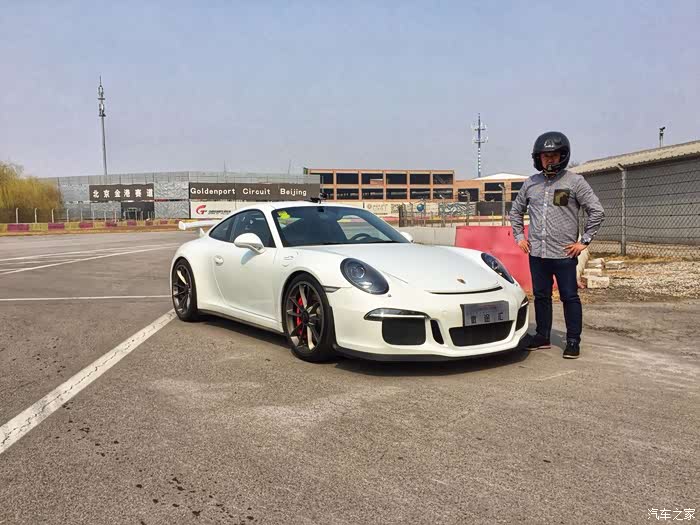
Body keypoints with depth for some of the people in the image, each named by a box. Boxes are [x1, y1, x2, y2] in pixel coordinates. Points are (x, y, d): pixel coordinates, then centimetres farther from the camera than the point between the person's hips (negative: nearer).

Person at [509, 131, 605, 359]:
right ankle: (542, 336, 24)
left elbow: (597, 211, -3)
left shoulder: (575, 181, -3)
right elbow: (516, 211, 22)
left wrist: (584, 240, -6)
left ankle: (573, 341, 13)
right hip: (536, 253, 4)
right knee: (541, 296, 12)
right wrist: (519, 236, 13)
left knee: (569, 297, 2)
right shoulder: (530, 183, 10)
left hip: (564, 254, -4)